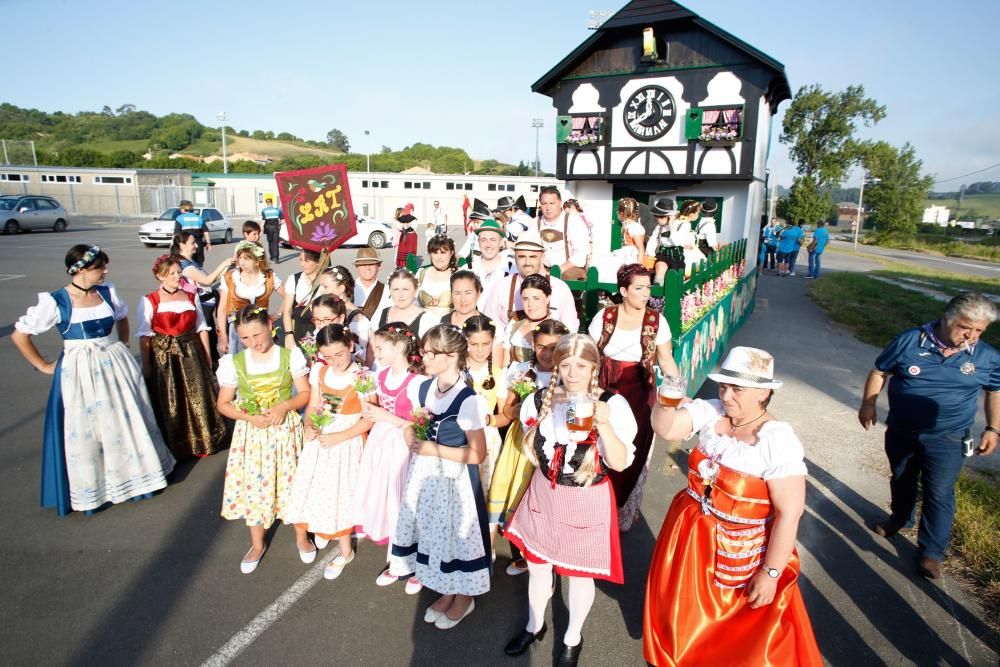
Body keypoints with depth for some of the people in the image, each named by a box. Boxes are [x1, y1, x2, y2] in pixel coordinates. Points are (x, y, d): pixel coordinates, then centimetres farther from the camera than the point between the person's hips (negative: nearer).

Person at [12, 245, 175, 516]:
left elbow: (122, 319, 19)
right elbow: (19, 335, -7)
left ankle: (134, 473, 35)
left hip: (115, 366, 4)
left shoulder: (107, 292, -1)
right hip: (80, 372, -4)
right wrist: (45, 366, -2)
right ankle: (91, 488, 25)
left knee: (128, 423, 15)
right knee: (85, 432, 7)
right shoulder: (55, 301, -13)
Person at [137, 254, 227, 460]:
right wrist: (146, 365, -8)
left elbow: (201, 328, 9)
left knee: (198, 399, 7)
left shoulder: (191, 297, 6)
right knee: (169, 404, 6)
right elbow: (145, 336, -6)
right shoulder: (149, 301, -6)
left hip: (191, 354, 3)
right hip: (164, 357, -3)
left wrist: (207, 356, 6)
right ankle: (174, 448, 21)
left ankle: (203, 442, 23)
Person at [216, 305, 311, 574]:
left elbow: (305, 394, -3)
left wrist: (284, 406, -22)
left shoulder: (290, 355, -7)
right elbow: (223, 404, 1)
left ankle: (301, 537, 32)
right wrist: (250, 417, -16)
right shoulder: (234, 362, -5)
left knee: (292, 482, 8)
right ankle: (257, 544, 31)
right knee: (253, 484, 9)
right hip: (252, 432, 1)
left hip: (286, 429, -1)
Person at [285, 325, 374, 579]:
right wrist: (309, 426, -13)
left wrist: (338, 437, -20)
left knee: (340, 494, 5)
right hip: (319, 438, 5)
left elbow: (369, 419, -18)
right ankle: (303, 535, 41)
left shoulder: (362, 377, -18)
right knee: (307, 488, 11)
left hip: (346, 442, -5)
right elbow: (312, 407, 6)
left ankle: (345, 551, 28)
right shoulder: (319, 371, -1)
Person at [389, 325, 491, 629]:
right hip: (426, 475, 7)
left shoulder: (468, 400, -22)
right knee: (433, 533, 18)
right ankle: (447, 591, 41)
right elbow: (412, 426, 14)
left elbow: (477, 454, -18)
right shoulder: (421, 388, -1)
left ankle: (464, 597, 34)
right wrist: (411, 436, -9)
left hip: (455, 479, -7)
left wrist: (434, 449, -20)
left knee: (456, 534, 9)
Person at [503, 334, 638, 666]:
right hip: (543, 495, 4)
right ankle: (534, 625, 50)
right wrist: (551, 469, 0)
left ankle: (572, 638, 45)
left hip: (587, 502, -4)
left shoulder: (612, 404, -20)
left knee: (579, 573, 17)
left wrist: (604, 424, -37)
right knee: (537, 564, 21)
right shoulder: (540, 399, -7)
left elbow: (620, 463, -25)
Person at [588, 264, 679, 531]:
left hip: (639, 395, 0)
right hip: (607, 392, 0)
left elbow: (666, 361, 0)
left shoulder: (656, 320, -4)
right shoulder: (604, 316, -4)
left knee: (634, 453, 7)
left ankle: (625, 512, 32)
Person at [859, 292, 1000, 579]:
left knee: (939, 494, 3)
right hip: (901, 433, 1)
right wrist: (868, 404, -7)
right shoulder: (909, 341, -12)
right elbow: (879, 371, -1)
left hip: (947, 440, -1)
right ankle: (900, 517, 47)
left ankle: (932, 551, 18)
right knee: (901, 480, 21)